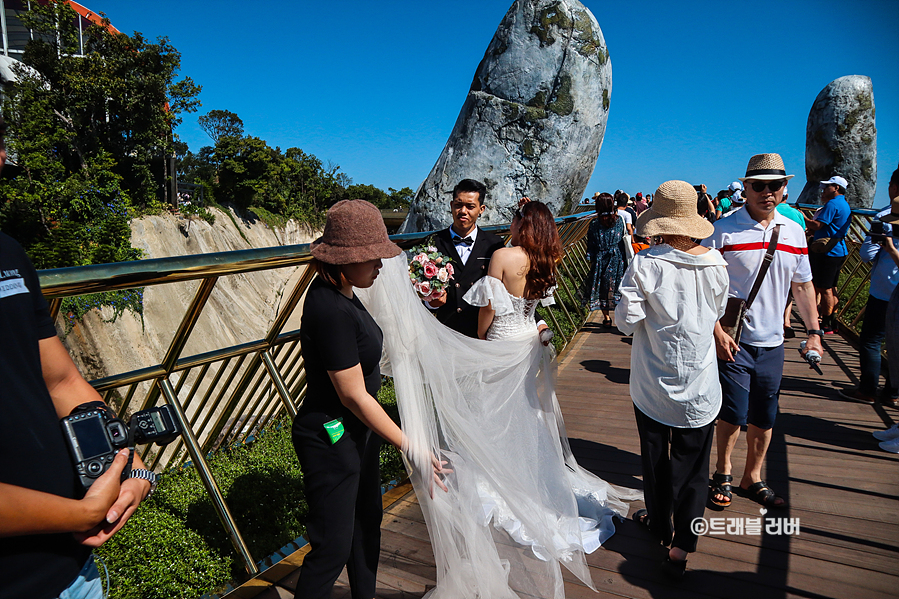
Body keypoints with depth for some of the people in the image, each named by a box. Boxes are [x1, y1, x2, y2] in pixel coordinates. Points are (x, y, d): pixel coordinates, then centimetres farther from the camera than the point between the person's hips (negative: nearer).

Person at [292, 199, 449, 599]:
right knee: (333, 547, 4)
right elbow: (354, 396, -27)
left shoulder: (339, 292, 0)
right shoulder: (331, 310, -29)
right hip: (331, 441, -10)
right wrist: (410, 447, -22)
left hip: (357, 431, 10)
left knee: (367, 523, 24)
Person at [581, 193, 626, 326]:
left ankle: (607, 317, 13)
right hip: (616, 258, 1)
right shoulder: (618, 221, -3)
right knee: (618, 286, 8)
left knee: (602, 287, 9)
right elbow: (623, 238, 7)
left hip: (600, 259, -1)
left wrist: (591, 260, 4)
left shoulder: (594, 224, -6)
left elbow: (591, 244, -3)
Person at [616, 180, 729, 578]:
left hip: (653, 384, -1)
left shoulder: (645, 264, -18)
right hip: (698, 385, 2)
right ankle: (681, 546, 18)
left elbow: (626, 321, -14)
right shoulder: (715, 263, -8)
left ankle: (659, 523, 39)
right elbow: (718, 312, 7)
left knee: (655, 456, 19)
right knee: (692, 464, 13)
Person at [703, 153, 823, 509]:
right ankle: (723, 473, 25)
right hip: (732, 341, -4)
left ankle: (752, 478, 32)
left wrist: (813, 332, 9)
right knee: (732, 414, 0)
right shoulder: (724, 230, -9)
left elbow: (802, 285, 15)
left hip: (772, 343, 5)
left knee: (764, 417, 12)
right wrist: (716, 331, -16)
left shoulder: (794, 232, 7)